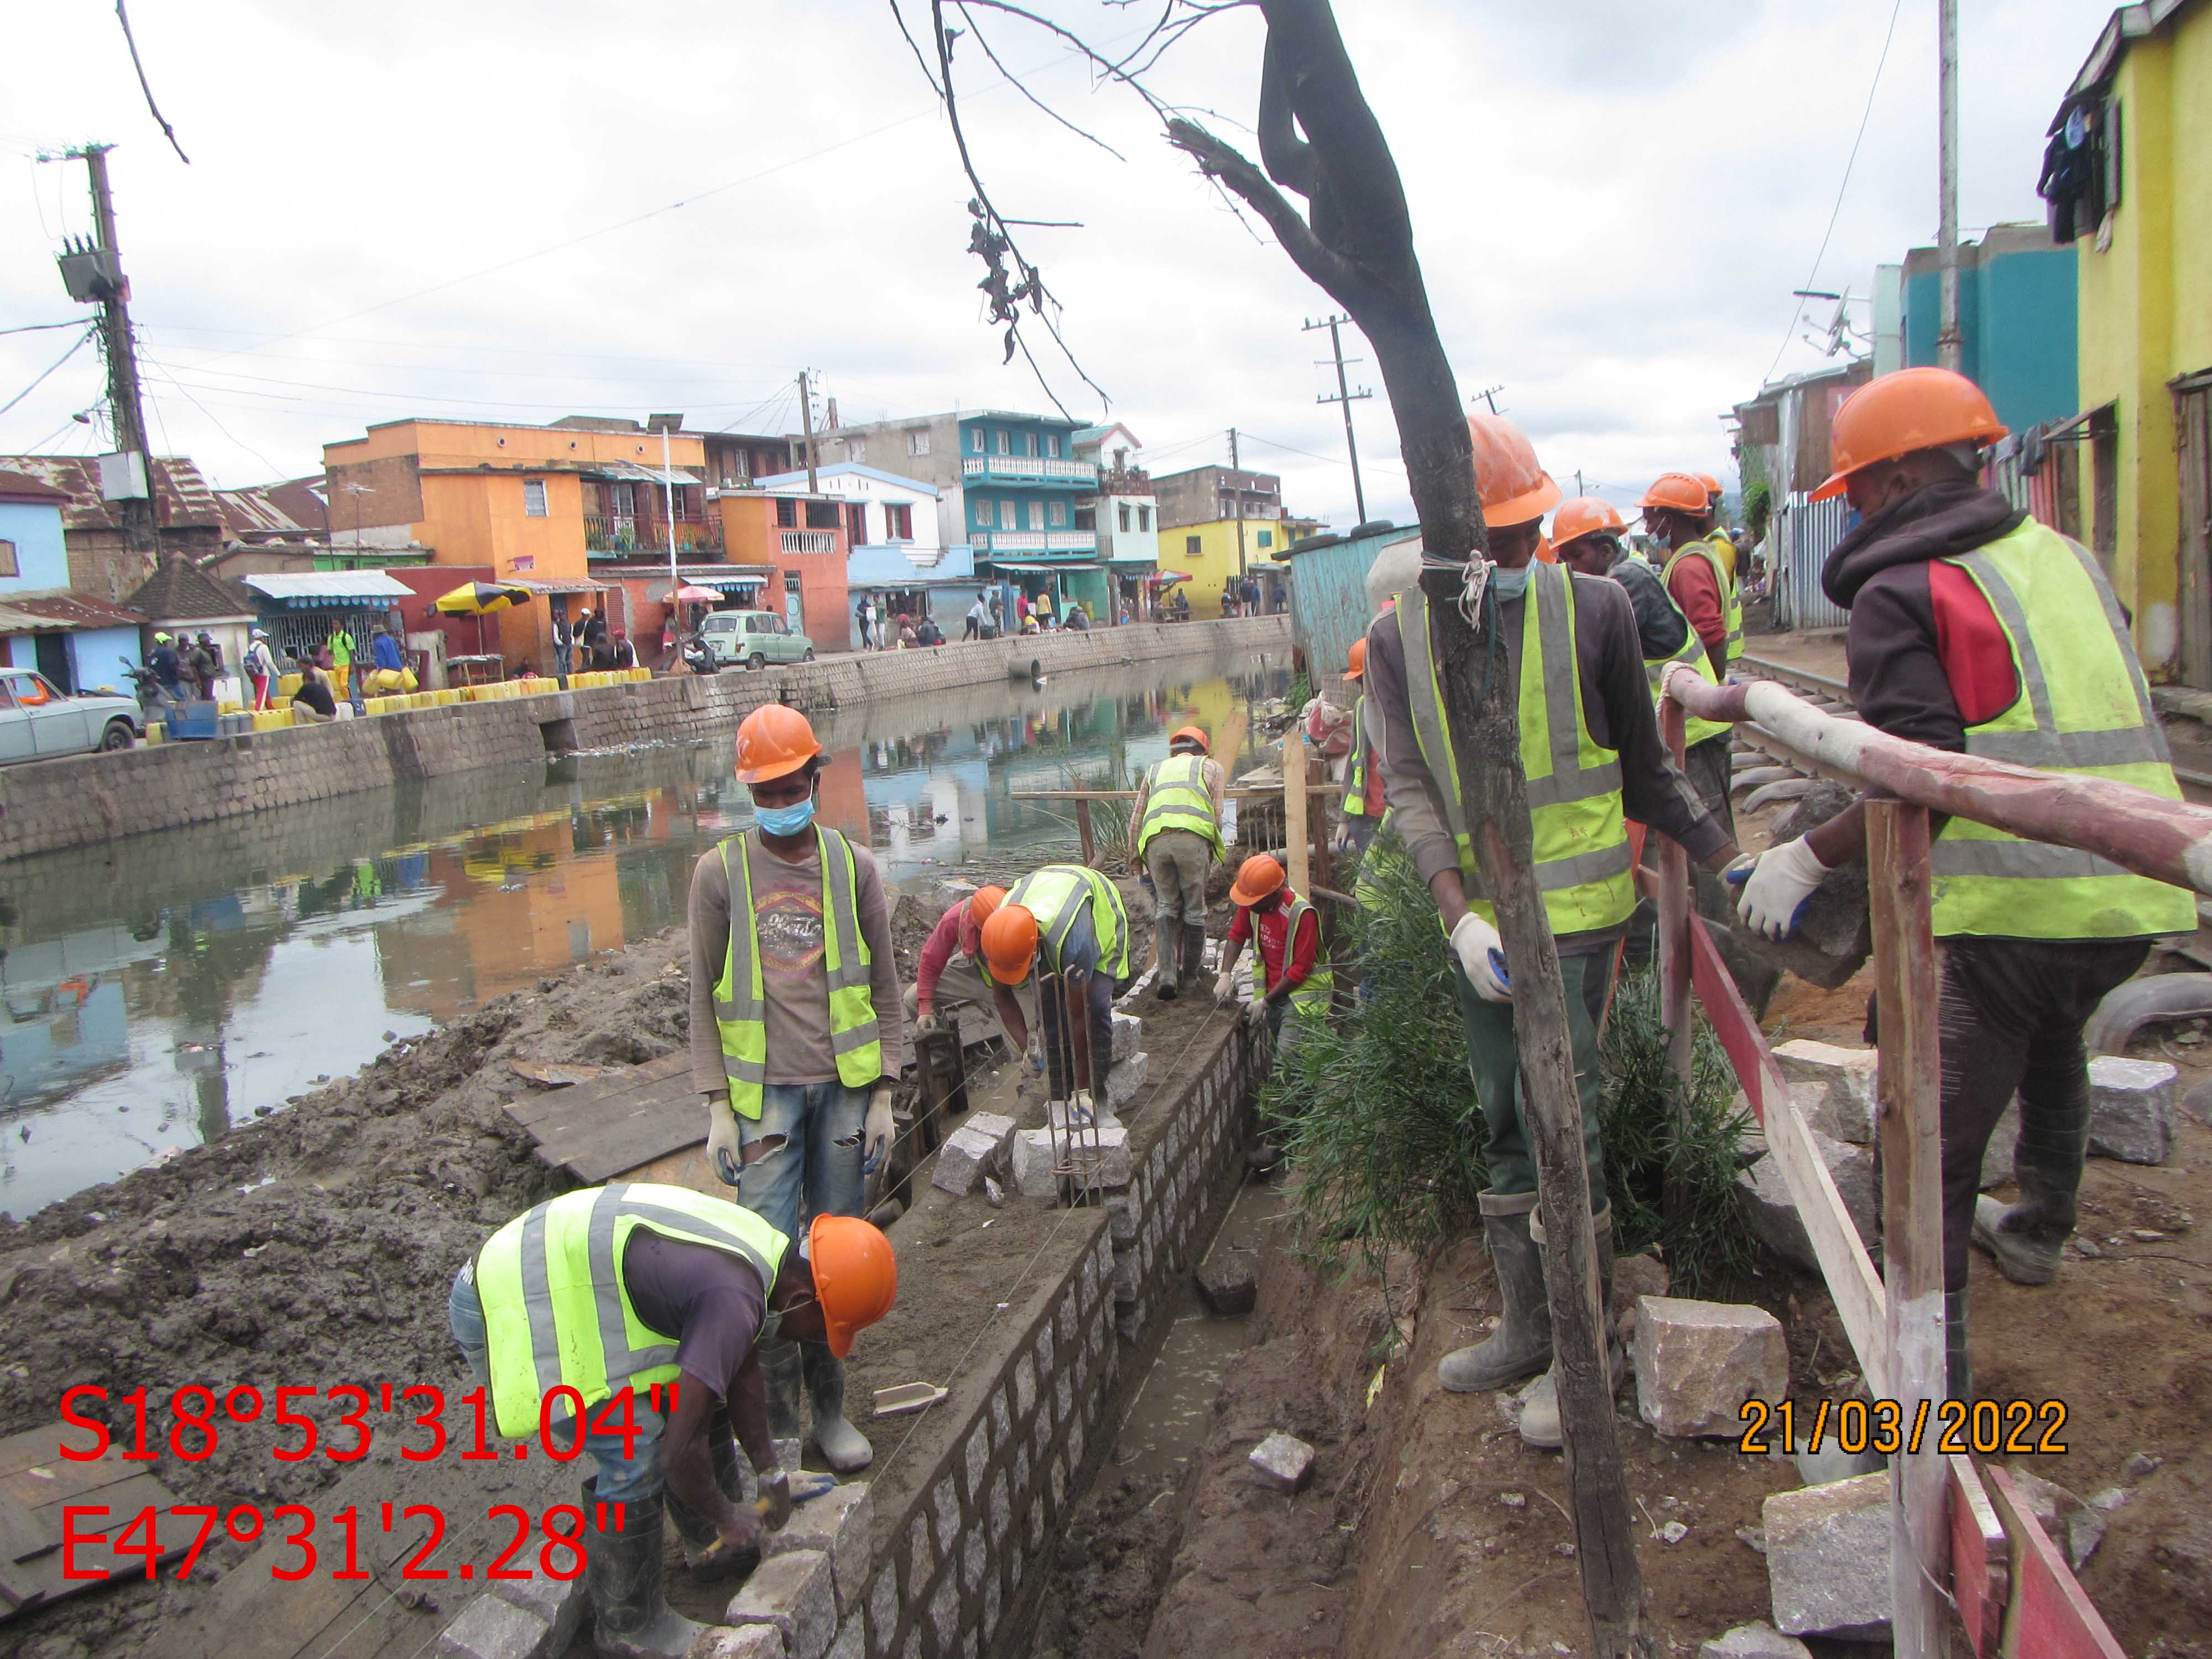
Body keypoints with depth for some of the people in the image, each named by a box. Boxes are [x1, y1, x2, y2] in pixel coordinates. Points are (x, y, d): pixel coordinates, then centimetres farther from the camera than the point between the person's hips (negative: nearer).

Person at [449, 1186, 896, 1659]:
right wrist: (728, 1518, -5)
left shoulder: (762, 1249, 2)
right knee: (634, 1449, -12)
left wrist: (770, 1471, 24)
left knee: (697, 1389, 13)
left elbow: (742, 1372, 18)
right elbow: (682, 1450, -24)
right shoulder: (734, 1300, -28)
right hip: (509, 1311, -10)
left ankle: (711, 1546, 31)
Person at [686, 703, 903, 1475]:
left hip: (845, 1085, 2)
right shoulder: (720, 871, 0)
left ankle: (830, 1409, 23)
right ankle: (778, 1420, 11)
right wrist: (717, 1107, -3)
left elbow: (885, 989, 7)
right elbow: (704, 997, 3)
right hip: (765, 1091, -1)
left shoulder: (854, 866, 4)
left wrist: (882, 1096, 3)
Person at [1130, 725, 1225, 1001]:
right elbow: (1217, 813, 16)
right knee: (1194, 908, 9)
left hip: (1155, 839, 2)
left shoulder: (1155, 769, 33)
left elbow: (1136, 819, 28)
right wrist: (1212, 853, 25)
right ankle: (1190, 975, 17)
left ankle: (1166, 972, -5)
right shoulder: (1210, 766, 26)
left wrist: (1137, 858, 37)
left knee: (1166, 905, 11)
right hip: (1193, 836, -2)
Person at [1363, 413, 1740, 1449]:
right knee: (1505, 1123, 13)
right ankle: (1527, 1330, 29)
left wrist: (1729, 862, 4)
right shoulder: (1398, 638, 1)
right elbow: (1408, 788, -6)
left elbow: (1643, 769, 5)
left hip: (1573, 906, -4)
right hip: (1474, 915, 4)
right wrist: (1460, 913, -19)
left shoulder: (1593, 610, -5)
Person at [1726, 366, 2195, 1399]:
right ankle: (2038, 1231, 53)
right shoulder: (2068, 558, 14)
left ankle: (1934, 1369, 2)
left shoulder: (1901, 594, -7)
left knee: (1936, 1142, -1)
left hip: (2008, 905, -8)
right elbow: (2098, 732, 21)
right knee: (2052, 1042, 35)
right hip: (2137, 890, 8)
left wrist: (1806, 860, -9)